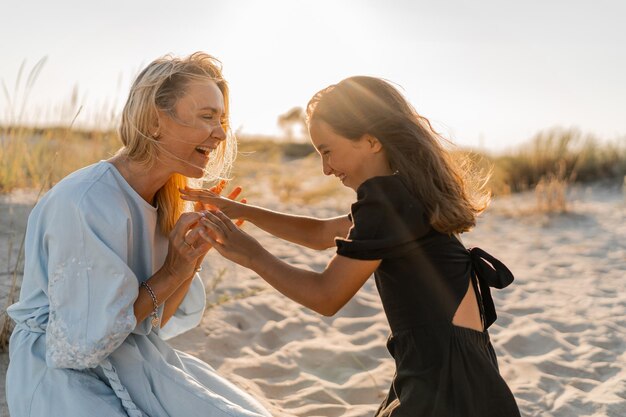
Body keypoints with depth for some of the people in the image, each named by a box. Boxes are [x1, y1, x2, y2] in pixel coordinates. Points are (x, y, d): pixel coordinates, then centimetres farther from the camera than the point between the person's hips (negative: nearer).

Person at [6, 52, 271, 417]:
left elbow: (158, 322, 3)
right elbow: (76, 347, -21)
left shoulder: (165, 201, 1)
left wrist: (197, 253, -11)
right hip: (64, 377, -7)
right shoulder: (90, 205, -24)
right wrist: (168, 276, -19)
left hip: (136, 363, 7)